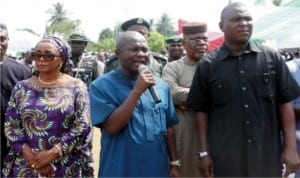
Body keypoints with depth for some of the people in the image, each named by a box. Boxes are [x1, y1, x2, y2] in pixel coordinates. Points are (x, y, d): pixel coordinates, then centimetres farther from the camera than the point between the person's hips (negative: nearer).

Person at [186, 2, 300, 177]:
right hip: (225, 157, -1)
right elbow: (201, 110, 1)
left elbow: (285, 103, 2)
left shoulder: (272, 57, 0)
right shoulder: (207, 64, -1)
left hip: (268, 155, 1)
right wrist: (204, 152, -1)